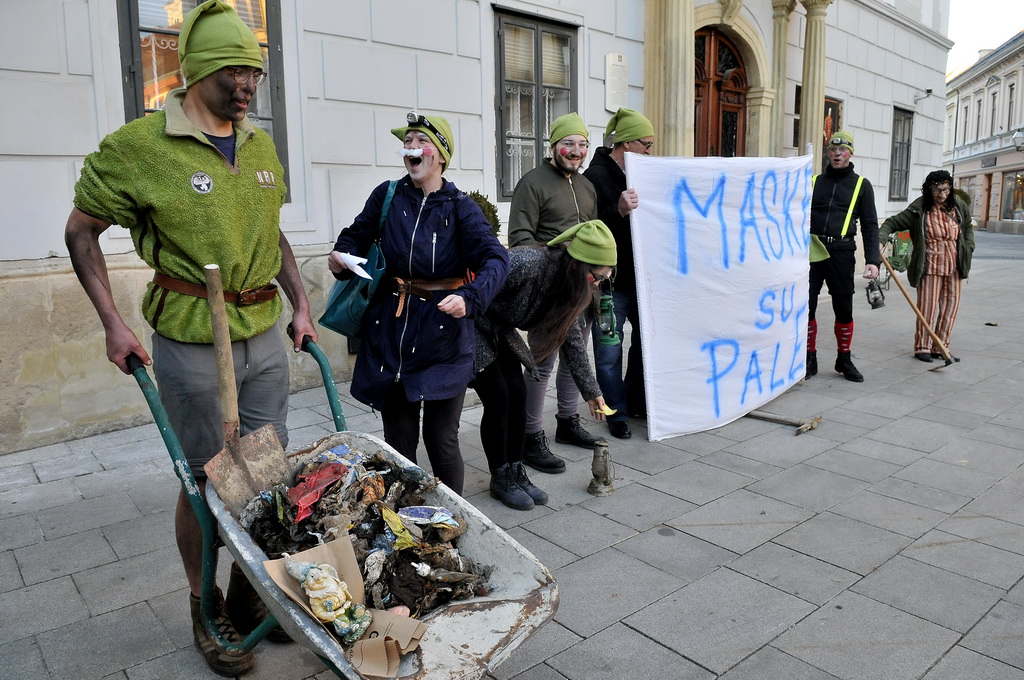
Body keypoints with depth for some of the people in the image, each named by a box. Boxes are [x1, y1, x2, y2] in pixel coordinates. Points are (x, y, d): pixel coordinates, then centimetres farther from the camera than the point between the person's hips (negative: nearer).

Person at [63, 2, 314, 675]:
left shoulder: (262, 147, 8)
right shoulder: (138, 145, -9)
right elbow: (81, 231, 0)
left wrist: (301, 304, 11)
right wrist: (114, 323, -7)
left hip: (265, 340, 6)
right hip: (192, 346, -5)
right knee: (204, 481, 6)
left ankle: (250, 598, 34)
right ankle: (206, 612, 28)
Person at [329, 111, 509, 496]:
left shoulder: (460, 208, -4)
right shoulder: (387, 196, 3)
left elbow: (495, 259, -15)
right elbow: (357, 235, 17)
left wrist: (470, 298, -33)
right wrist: (341, 256, -6)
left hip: (443, 334, -2)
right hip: (390, 331, 3)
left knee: (441, 440, 2)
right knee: (398, 440, 11)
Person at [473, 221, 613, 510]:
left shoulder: (568, 282, -4)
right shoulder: (528, 263, -33)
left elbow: (571, 337, 5)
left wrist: (591, 390, 7)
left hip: (498, 332, 8)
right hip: (468, 326, -8)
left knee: (517, 395, 2)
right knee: (498, 400, -8)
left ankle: (516, 473, 17)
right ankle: (500, 479, 10)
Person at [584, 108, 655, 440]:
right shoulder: (596, 176, -12)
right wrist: (618, 210, -34)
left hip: (640, 276, 8)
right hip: (609, 280, -8)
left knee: (645, 339, 16)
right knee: (609, 352, 2)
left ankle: (636, 401, 33)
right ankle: (617, 413, 16)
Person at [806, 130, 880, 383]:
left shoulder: (861, 185, 9)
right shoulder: (815, 181, 14)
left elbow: (870, 225, 5)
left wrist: (873, 260, -6)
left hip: (841, 252, -1)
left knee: (844, 311, 3)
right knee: (805, 307, 0)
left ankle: (844, 360, 19)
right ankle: (809, 360, 12)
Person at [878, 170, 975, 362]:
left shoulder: (958, 206, 5)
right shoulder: (918, 210, -10)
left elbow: (968, 226, 22)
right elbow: (892, 222, -12)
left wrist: (968, 248, 11)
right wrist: (880, 238, -29)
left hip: (954, 266, 5)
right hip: (930, 266, -5)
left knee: (950, 307, 7)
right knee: (928, 307, -4)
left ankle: (940, 347, 16)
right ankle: (922, 347, 8)